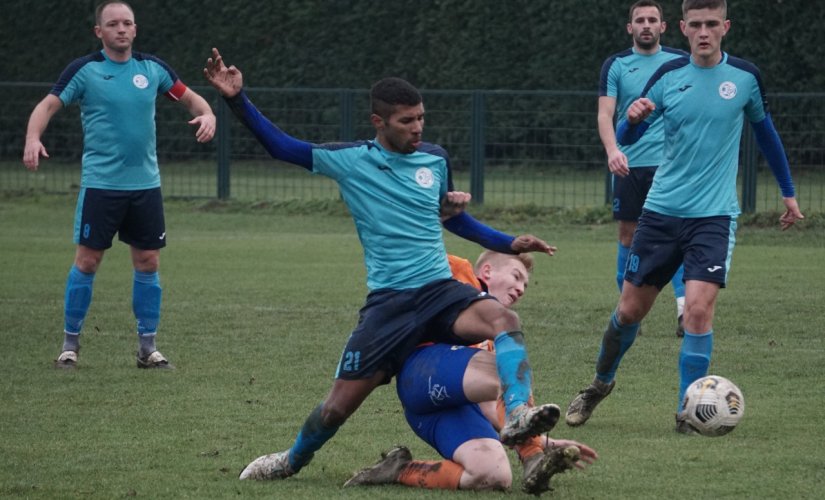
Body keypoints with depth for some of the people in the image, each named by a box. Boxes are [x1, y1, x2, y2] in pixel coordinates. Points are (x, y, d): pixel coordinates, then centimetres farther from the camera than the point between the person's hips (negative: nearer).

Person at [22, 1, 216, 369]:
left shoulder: (152, 68, 4)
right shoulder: (85, 70, -5)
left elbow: (189, 98, 15)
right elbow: (48, 105, -8)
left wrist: (206, 114, -8)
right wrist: (33, 138, -27)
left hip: (145, 184, 3)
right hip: (100, 183, -3)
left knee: (148, 262, 4)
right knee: (87, 260, -2)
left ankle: (147, 346, 13)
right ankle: (70, 342, 10)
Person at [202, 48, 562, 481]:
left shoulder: (435, 159, 9)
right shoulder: (349, 160, 0)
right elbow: (280, 145, 5)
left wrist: (509, 244, 19)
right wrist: (237, 99, -5)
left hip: (442, 291, 2)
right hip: (387, 301, -2)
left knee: (503, 319, -31)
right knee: (340, 403, -1)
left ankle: (517, 417, -42)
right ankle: (293, 460, 28)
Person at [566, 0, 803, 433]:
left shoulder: (745, 77, -1)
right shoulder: (667, 76, -1)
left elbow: (764, 131, 16)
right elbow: (625, 138, 5)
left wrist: (788, 193, 22)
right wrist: (633, 119, -19)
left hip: (714, 214, -2)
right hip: (661, 211, 2)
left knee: (699, 307, -18)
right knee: (630, 309, 7)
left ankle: (688, 411, -8)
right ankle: (601, 382, 33)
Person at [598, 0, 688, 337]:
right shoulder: (616, 65, 4)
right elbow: (605, 114, -5)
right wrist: (612, 150, -22)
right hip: (629, 164, 1)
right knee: (628, 234, 6)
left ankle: (683, 305, -22)